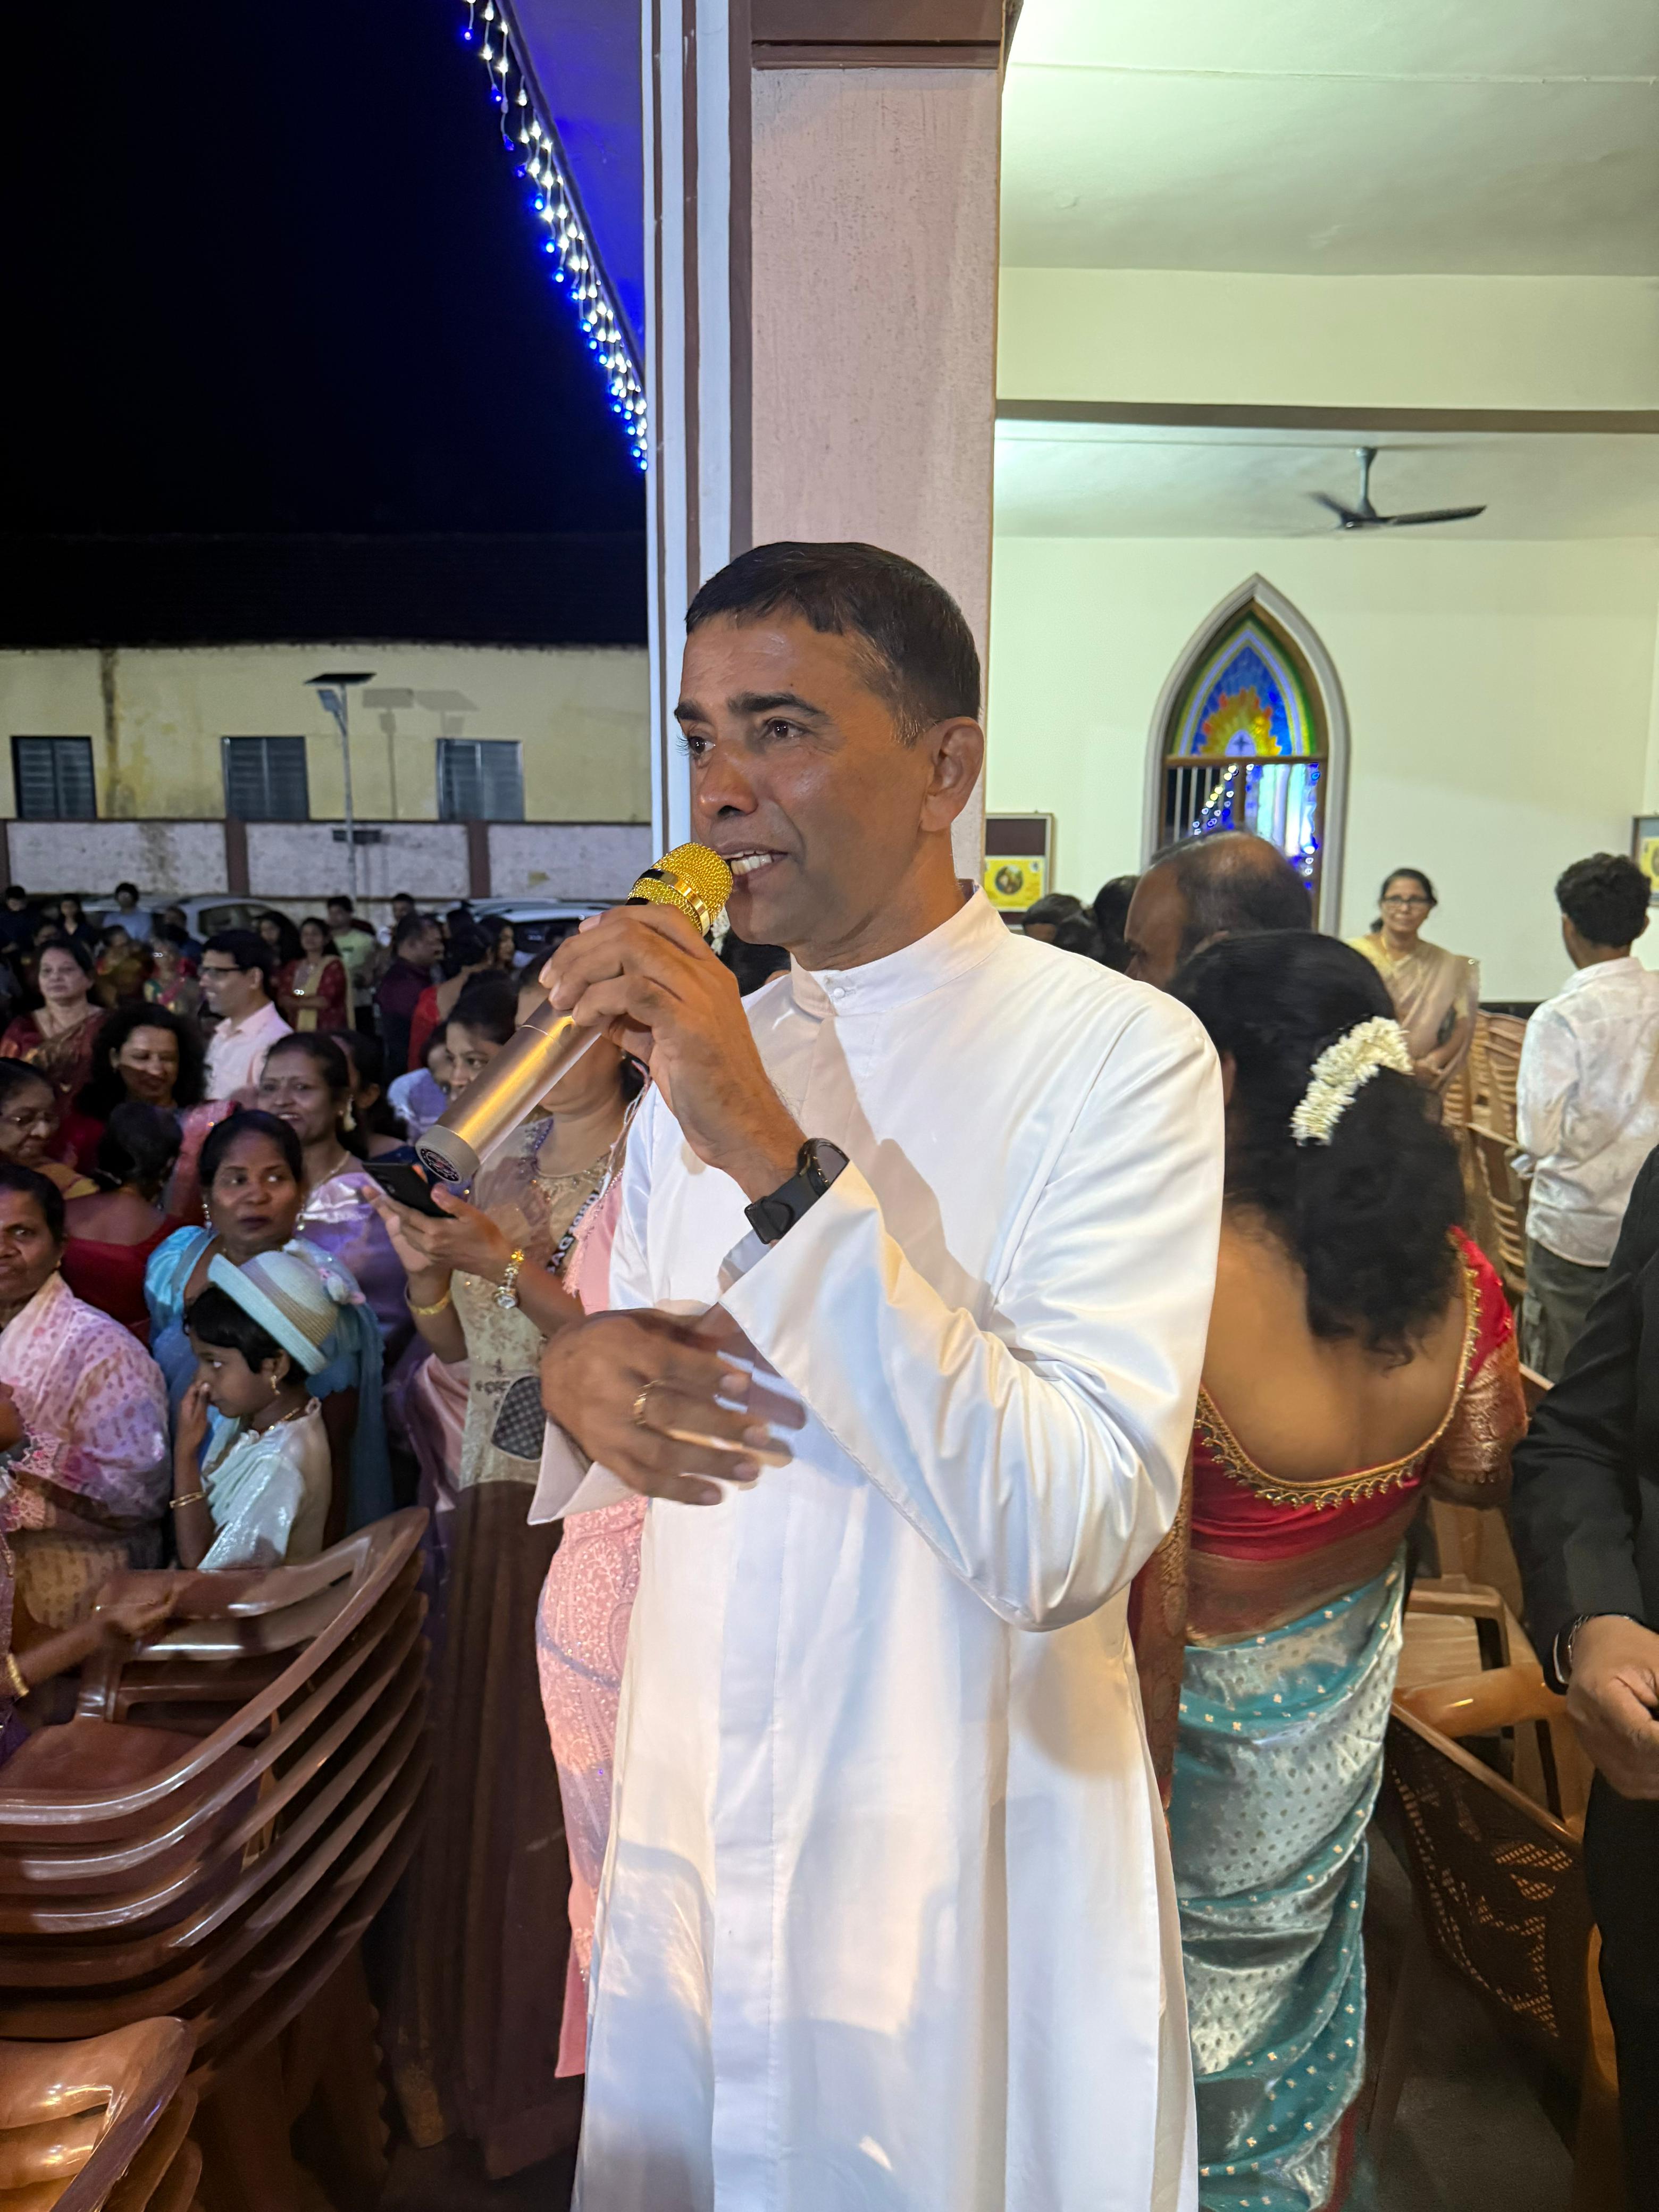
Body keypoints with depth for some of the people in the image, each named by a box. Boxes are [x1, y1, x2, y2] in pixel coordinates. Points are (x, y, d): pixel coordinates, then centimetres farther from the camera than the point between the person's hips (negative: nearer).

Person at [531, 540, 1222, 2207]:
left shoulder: (1121, 1054, -17)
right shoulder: (699, 1044, 3)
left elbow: (1068, 1539, -27)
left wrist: (778, 1156, -31)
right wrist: (572, 1372, -12)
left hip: (965, 1903, -5)